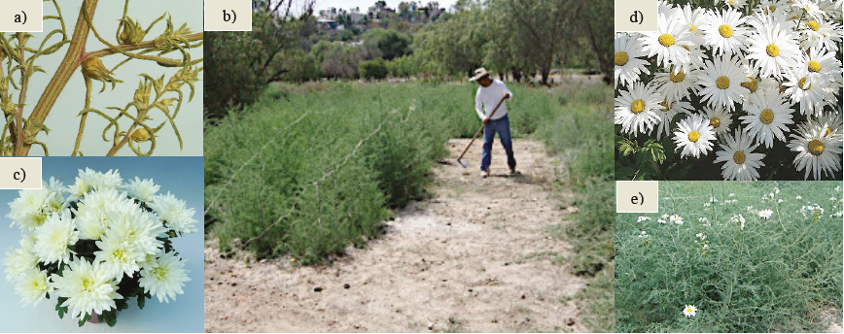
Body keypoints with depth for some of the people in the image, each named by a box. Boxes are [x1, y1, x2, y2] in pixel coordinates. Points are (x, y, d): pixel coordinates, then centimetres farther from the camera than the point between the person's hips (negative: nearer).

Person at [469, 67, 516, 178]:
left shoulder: (499, 84, -8)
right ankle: (484, 168, -1)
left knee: (507, 144, 4)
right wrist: (483, 117, -13)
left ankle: (512, 166, 20)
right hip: (489, 121, 2)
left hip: (502, 120, -2)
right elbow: (478, 107, 5)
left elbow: (510, 94, -4)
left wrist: (507, 95, -30)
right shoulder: (480, 91, -1)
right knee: (487, 145, -3)